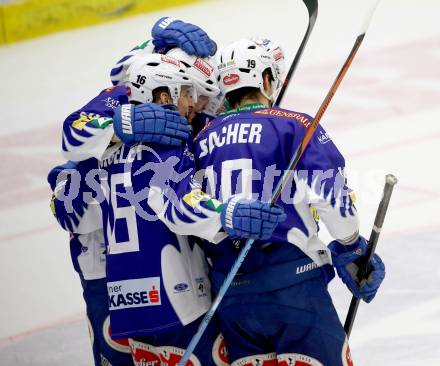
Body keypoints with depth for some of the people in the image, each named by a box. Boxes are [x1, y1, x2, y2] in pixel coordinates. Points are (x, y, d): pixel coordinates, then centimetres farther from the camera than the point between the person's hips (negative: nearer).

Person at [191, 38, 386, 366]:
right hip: (290, 281, -5)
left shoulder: (204, 139, 13)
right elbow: (331, 194, -10)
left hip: (229, 290, 5)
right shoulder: (293, 125, -2)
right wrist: (353, 250, 4)